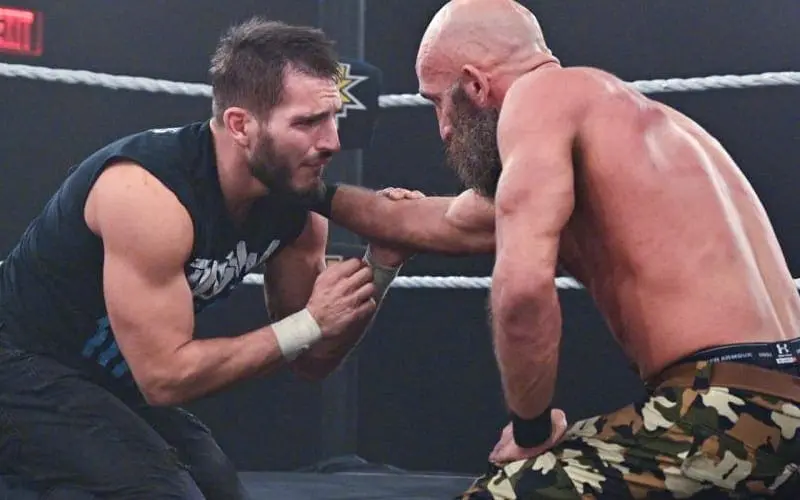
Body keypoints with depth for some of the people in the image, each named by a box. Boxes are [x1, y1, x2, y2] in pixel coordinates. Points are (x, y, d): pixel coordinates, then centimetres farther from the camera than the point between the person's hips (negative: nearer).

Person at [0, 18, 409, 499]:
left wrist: (381, 268, -13)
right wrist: (310, 322, -27)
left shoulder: (295, 199, -7)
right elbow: (165, 377, -30)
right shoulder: (148, 192, -30)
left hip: (115, 382, 9)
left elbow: (311, 361, 3)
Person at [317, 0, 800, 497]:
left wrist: (530, 428, -8)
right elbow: (464, 225, 38)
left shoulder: (541, 93, -6)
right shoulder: (597, 107, 22)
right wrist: (329, 199, 47)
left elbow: (522, 284, -22)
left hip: (729, 409, -10)